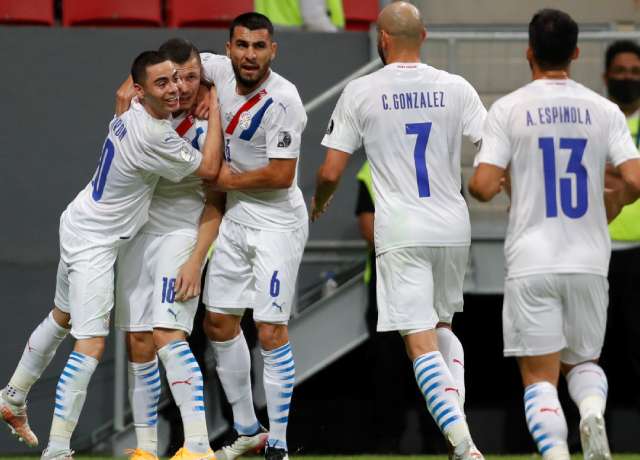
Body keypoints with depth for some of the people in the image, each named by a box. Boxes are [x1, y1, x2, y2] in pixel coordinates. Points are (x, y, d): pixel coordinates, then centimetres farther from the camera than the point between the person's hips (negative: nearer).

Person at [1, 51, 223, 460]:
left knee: (62, 317, 28)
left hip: (79, 224, 10)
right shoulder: (153, 137, -29)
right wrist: (215, 109, -10)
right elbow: (209, 169, -17)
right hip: (94, 242, -10)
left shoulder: (130, 114, -2)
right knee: (91, 346, -14)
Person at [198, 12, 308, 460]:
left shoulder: (283, 101, -23)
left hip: (277, 221, -8)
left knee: (271, 331, -10)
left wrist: (230, 180, -9)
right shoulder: (220, 71, -3)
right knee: (219, 322, 12)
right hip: (235, 217, 8)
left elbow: (281, 176, -23)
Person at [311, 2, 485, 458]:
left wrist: (319, 203, 22)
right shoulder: (455, 88, 2)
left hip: (401, 233, -3)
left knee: (421, 344, -5)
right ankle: (457, 420, 8)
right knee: (442, 325, 24)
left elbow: (331, 172, -1)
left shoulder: (361, 92, -3)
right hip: (454, 228, 3)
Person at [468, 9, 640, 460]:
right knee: (583, 362, 19)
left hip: (532, 264, -2)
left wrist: (488, 184, 13)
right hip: (590, 261, 2)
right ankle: (593, 411, -13)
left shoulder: (508, 109, -3)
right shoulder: (603, 110, 2)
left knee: (540, 376, 2)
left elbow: (483, 186, -11)